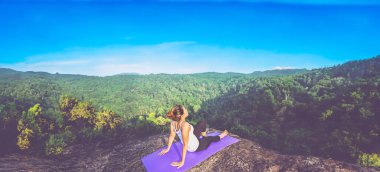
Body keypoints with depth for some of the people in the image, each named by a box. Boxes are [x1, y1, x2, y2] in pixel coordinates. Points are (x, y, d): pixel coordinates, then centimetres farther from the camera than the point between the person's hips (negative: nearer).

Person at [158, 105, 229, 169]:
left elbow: (172, 135, -8)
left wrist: (168, 149, 5)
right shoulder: (185, 125, -41)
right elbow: (185, 145, -35)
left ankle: (204, 138, 39)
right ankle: (222, 135, 54)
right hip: (194, 147, -6)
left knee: (203, 122, 15)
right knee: (210, 138, 23)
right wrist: (182, 162, -28)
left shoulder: (173, 122, -20)